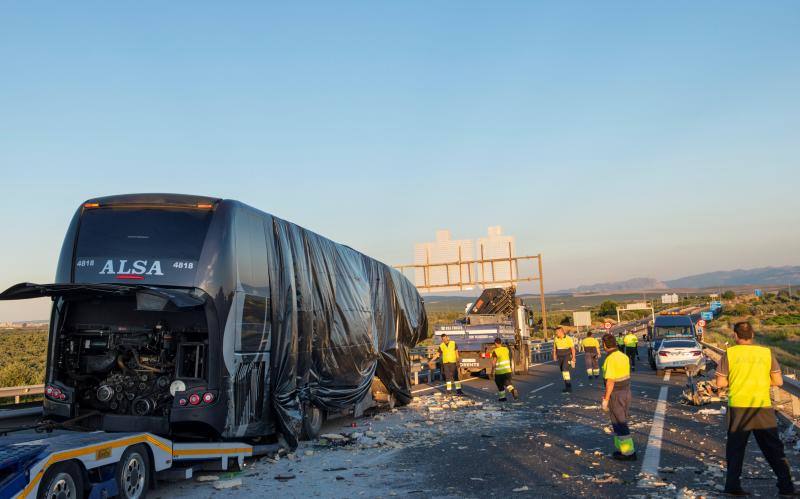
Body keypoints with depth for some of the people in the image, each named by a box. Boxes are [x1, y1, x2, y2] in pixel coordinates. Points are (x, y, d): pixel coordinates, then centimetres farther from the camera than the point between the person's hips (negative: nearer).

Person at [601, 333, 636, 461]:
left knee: (619, 424, 2)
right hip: (626, 392, 8)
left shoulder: (610, 360, -22)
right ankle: (620, 448, 24)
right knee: (620, 422, 19)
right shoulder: (624, 356, 5)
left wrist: (605, 400, -15)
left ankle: (629, 453, 6)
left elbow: (610, 382, -22)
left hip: (615, 396, -8)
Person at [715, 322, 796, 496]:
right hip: (763, 408, 1)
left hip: (738, 408, -1)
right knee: (774, 449, 11)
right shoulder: (767, 352, 3)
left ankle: (732, 486, 12)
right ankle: (786, 487, 12)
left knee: (735, 448, 10)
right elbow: (778, 381, 5)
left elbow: (720, 383, -2)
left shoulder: (729, 353, -2)